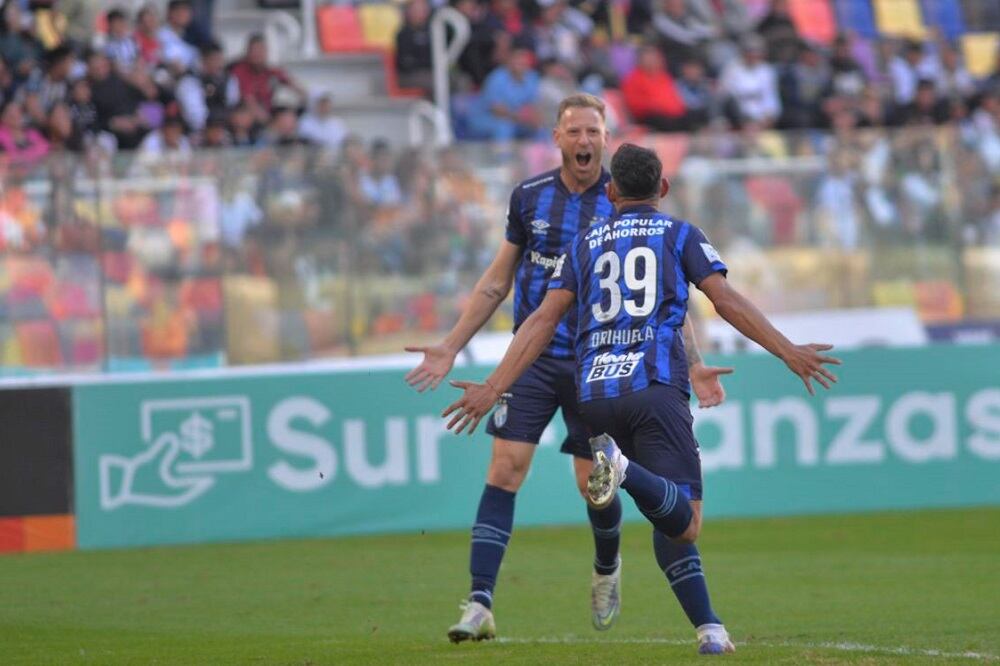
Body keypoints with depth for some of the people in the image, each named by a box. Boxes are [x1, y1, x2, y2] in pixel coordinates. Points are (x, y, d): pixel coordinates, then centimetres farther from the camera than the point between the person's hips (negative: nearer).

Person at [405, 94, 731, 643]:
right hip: (531, 356, 1)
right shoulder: (530, 197, 3)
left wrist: (693, 364, -7)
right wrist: (450, 347, 11)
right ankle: (479, 606, -14)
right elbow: (496, 281, 13)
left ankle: (607, 570, 34)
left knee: (593, 483, 1)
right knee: (504, 469, -11)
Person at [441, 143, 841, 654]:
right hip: (655, 385, -4)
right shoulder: (680, 235, 14)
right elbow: (727, 301, 1)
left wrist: (493, 388, 9)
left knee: (670, 522, 14)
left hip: (594, 394, 4)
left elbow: (544, 320, 11)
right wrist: (788, 352, 2)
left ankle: (709, 628, 2)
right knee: (683, 523, -14)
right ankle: (624, 468, -42)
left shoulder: (584, 245, 21)